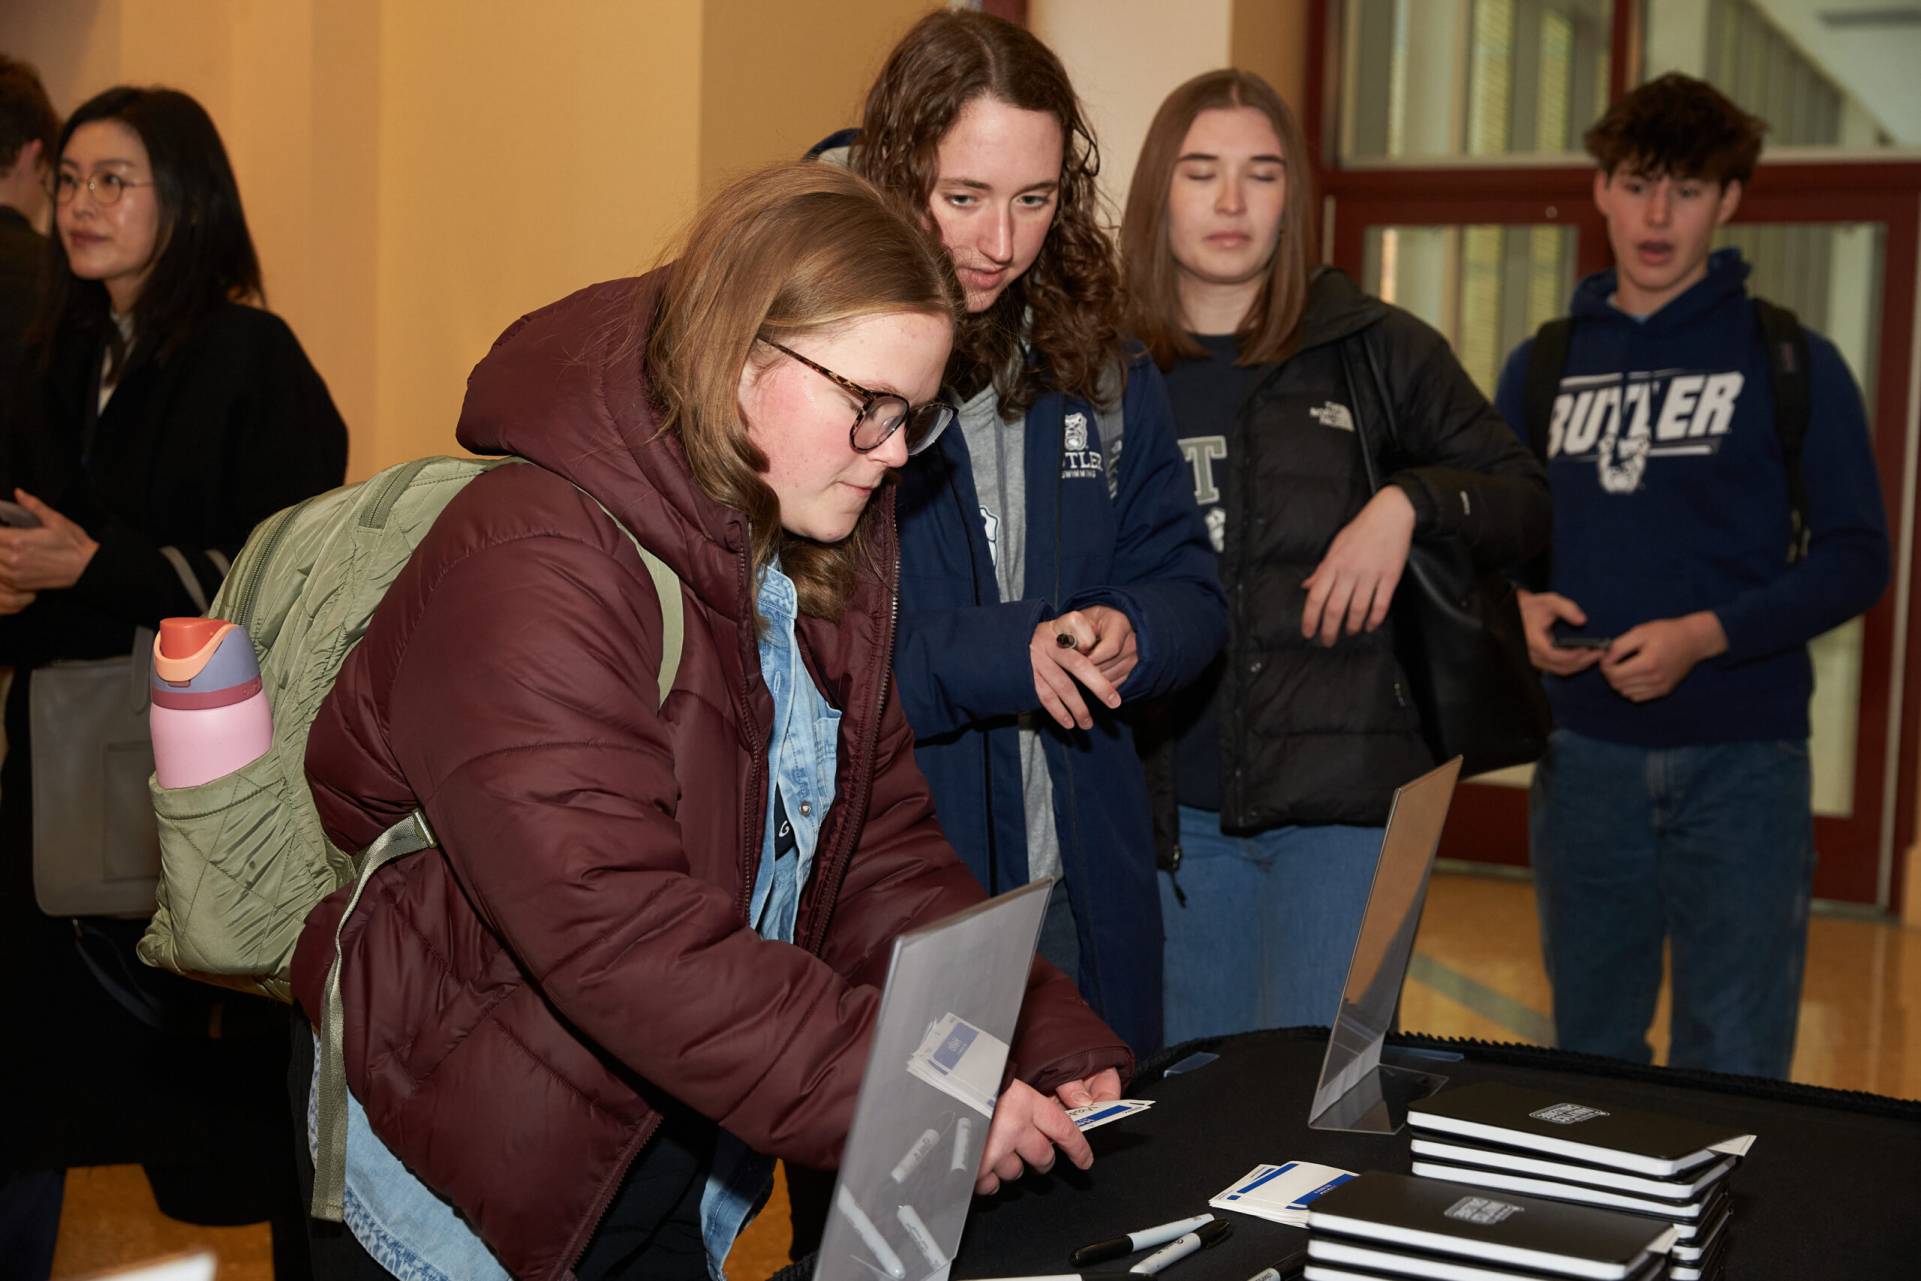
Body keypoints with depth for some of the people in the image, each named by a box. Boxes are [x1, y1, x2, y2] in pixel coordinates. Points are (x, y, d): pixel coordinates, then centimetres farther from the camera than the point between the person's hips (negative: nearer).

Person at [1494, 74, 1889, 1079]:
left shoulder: (1791, 362, -1)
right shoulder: (1544, 367, 9)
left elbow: (1856, 556, -4)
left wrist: (1708, 635, -17)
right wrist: (1522, 608, -7)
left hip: (1742, 758, -3)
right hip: (1584, 753, 3)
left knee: (1731, 1070, 3)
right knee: (1589, 1051, 15)